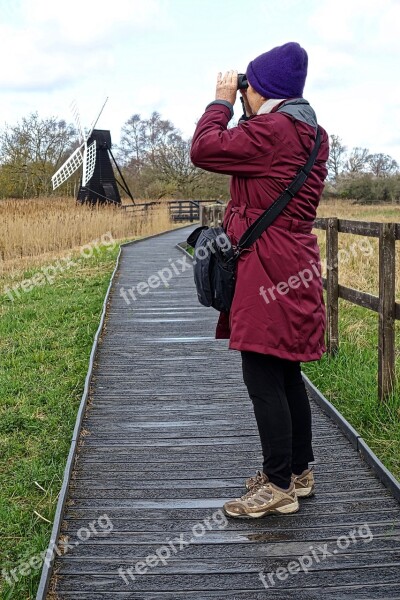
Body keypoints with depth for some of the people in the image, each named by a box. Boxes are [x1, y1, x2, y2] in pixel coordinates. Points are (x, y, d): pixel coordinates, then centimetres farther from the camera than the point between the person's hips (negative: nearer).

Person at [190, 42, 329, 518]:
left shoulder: (271, 130, -15)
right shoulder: (308, 133, 15)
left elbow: (204, 149, -14)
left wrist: (222, 101, 0)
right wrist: (238, 107, 16)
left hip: (269, 273, -10)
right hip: (294, 269, 10)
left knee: (263, 378, -5)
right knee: (286, 376, 16)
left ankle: (279, 486, 1)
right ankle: (299, 472, 26)